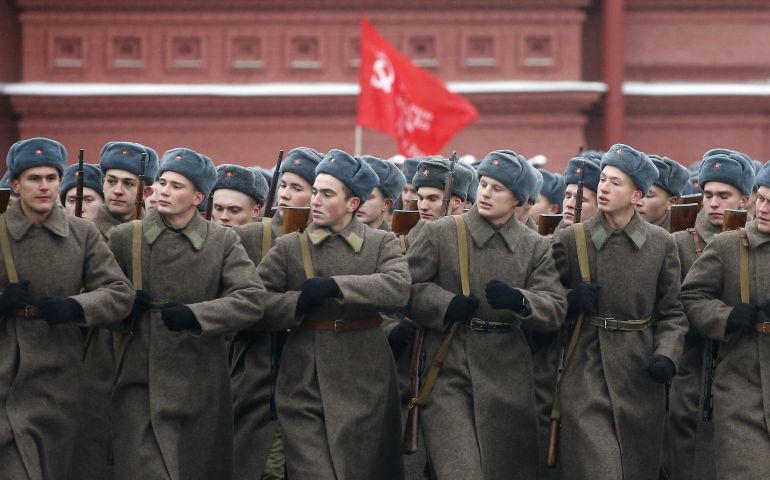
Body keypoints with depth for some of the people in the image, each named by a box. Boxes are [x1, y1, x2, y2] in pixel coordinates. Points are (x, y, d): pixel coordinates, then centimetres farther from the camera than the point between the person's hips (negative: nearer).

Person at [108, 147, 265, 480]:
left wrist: (195, 314, -23)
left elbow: (253, 300, -10)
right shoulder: (124, 238, 4)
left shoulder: (223, 242, 1)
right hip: (139, 380, -1)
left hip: (198, 386, 1)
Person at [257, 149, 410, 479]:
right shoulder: (288, 247, 6)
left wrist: (334, 286, -20)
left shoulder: (382, 244, 4)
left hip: (365, 381, 1)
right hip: (304, 386, -1)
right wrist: (302, 302, -15)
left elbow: (398, 288, -15)